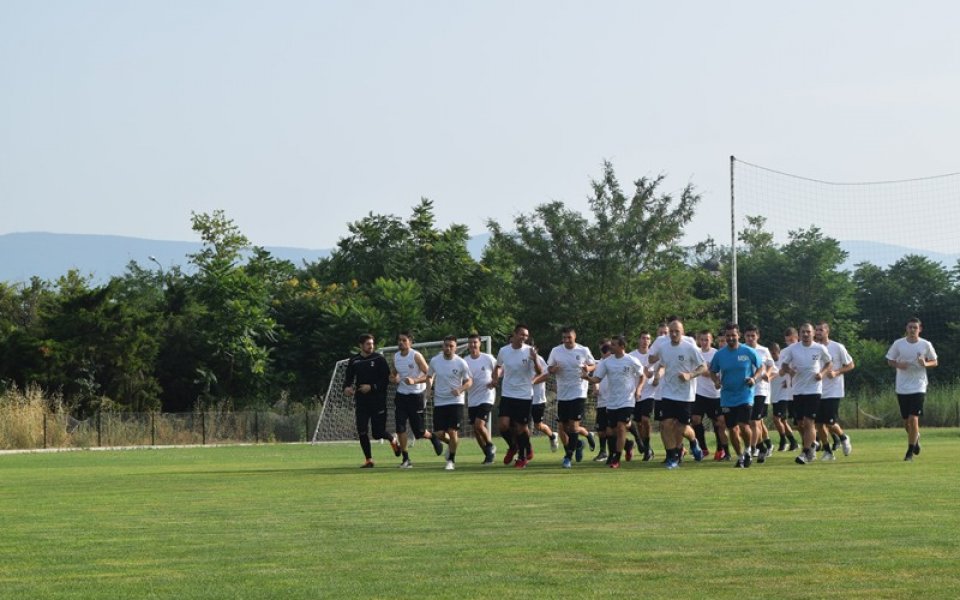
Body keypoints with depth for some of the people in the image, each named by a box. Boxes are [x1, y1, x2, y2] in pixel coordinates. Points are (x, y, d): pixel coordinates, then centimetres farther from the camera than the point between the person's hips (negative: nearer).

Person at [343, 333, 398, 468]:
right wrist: (346, 387, -13)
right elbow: (348, 377, 9)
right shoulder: (354, 360, 5)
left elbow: (386, 380, -7)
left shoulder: (379, 359, -4)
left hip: (377, 401, -3)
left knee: (378, 433, -1)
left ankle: (392, 439, 33)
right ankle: (368, 459, 9)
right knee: (362, 432, -4)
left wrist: (372, 387, -18)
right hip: (361, 402, 3)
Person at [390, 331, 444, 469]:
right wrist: (393, 379, -3)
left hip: (415, 395, -5)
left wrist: (414, 381, -27)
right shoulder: (396, 357, 6)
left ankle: (432, 437, 35)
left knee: (419, 431, 0)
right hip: (401, 395, 5)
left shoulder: (416, 356, -11)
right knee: (400, 427, -10)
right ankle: (405, 459, -2)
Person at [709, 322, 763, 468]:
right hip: (727, 397, 3)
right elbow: (713, 371, 12)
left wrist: (754, 378, -11)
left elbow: (760, 366, 6)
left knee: (744, 425, -17)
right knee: (733, 429, 5)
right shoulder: (719, 354, 1)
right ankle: (740, 457, 22)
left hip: (745, 395, -3)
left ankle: (747, 451, 9)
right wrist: (716, 381, -8)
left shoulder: (748, 352, -5)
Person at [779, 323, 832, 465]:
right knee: (801, 424, 9)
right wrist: (789, 370, -13)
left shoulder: (820, 349, -2)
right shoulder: (792, 349, 1)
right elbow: (783, 364, 9)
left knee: (809, 422, -13)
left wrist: (822, 373, -6)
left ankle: (806, 453, -13)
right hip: (798, 390, 3)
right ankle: (812, 445, 30)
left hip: (814, 390, -3)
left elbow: (828, 363, 13)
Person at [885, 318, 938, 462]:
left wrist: (925, 364, -15)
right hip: (902, 388, 2)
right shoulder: (898, 344, -1)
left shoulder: (926, 345, -3)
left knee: (913, 419, -13)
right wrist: (898, 365, -14)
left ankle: (910, 452, -3)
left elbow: (934, 362, 7)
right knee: (906, 421, 9)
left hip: (918, 387, -2)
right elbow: (889, 361, 8)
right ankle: (915, 438, 41)